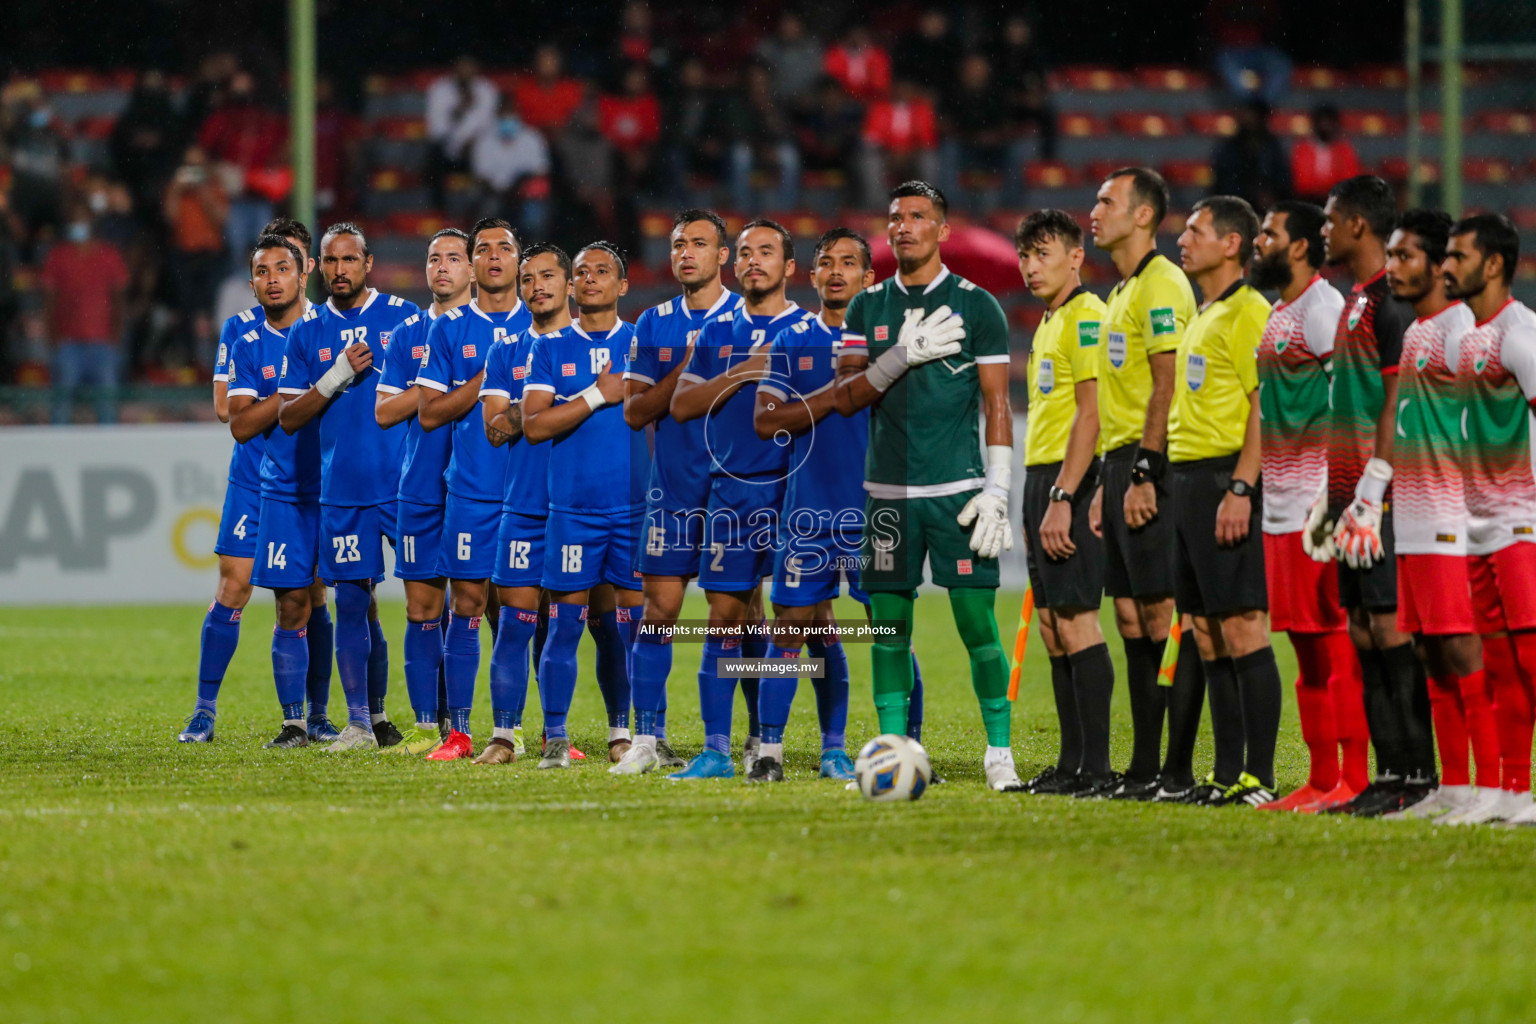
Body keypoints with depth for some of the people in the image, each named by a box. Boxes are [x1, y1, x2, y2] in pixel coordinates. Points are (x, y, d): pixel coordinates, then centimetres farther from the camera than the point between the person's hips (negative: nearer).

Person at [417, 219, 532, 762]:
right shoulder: (450, 328, 6)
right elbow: (430, 413, 2)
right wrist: (487, 380, -8)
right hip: (472, 488, 0)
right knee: (467, 604, -1)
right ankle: (458, 731, 4)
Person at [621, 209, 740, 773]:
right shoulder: (654, 324, 10)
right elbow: (635, 411, 4)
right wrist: (684, 371, -10)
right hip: (673, 488, 2)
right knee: (658, 609, -1)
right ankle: (648, 738, 4)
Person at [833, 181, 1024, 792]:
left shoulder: (976, 306, 1)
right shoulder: (868, 307, 10)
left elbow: (996, 405, 0)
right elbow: (846, 397, 3)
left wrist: (996, 491, -8)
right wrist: (904, 355, -12)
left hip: (955, 488, -3)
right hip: (888, 490, 3)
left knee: (977, 621, -6)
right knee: (889, 621, 3)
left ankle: (999, 751, 2)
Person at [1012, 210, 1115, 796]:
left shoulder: (1086, 316, -11)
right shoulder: (1048, 323, 20)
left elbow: (1089, 413, -18)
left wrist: (1061, 497, -22)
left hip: (1072, 483, -10)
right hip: (1043, 481, 10)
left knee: (1075, 621, -11)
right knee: (1053, 625, 8)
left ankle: (1093, 765, -11)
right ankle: (1071, 762, 11)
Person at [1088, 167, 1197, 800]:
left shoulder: (1161, 285, -11)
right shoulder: (1123, 291, 20)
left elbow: (1167, 385, -18)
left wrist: (1144, 475, -21)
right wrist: (1107, 481, 22)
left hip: (1153, 463, -10)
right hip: (1123, 462, 10)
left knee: (1162, 613, -10)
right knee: (1131, 615, 9)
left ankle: (1177, 770, -10)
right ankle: (1144, 768, 12)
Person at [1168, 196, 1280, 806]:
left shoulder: (1249, 313, -10)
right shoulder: (1204, 317, 19)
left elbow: (1264, 406, -16)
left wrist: (1241, 488, -22)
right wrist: (1169, 479, 20)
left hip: (1225, 480, -10)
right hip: (1187, 478, 10)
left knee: (1242, 628, -10)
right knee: (1208, 634, 9)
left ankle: (1258, 777, -11)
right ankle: (1227, 773, 11)